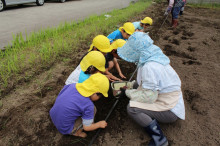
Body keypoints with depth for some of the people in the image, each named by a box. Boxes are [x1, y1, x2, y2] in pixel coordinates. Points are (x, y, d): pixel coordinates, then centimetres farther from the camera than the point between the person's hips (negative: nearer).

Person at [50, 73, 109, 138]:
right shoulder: (88, 105, -26)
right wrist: (99, 124, 4)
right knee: (93, 109, -8)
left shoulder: (72, 85, -11)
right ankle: (77, 132, 7)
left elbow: (60, 97, 7)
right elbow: (87, 127, -14)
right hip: (64, 129, -6)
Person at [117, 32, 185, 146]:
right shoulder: (154, 57, 1)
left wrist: (127, 92, -13)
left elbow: (149, 96, -26)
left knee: (132, 107, -19)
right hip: (173, 101, 10)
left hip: (170, 111, -10)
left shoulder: (149, 67, -29)